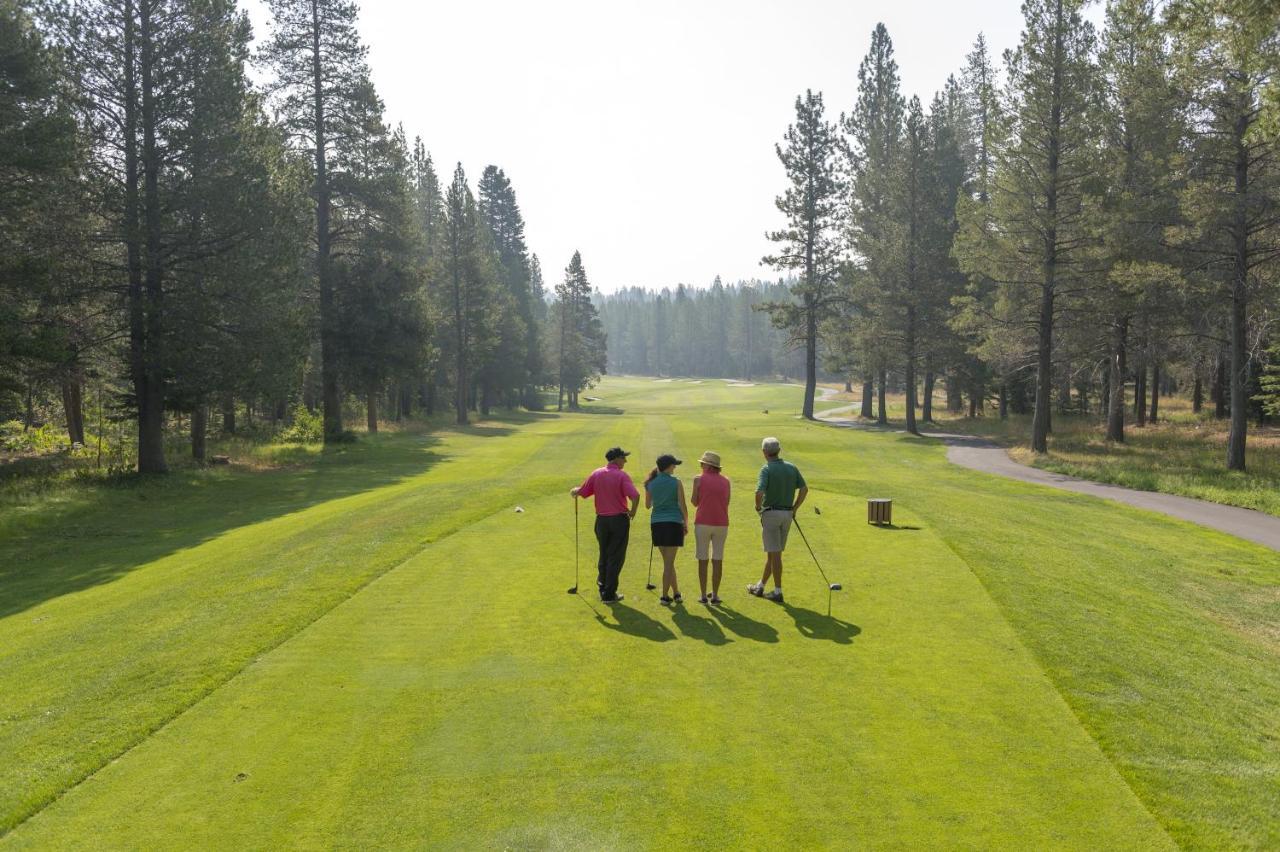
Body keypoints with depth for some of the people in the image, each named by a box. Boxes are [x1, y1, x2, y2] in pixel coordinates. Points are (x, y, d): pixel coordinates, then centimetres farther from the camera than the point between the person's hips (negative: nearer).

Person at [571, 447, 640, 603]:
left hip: (601, 520, 4)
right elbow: (635, 496, -23)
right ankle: (609, 594, 9)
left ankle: (603, 589, 24)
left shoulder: (597, 474, 1)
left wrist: (574, 491, 26)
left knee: (604, 556, 18)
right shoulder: (621, 475, -11)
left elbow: (581, 492, 4)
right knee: (616, 558, 5)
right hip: (619, 520, -4)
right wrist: (632, 512, -7)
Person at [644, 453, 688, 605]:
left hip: (657, 524, 4)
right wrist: (686, 524, 5)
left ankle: (676, 593, 19)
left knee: (668, 561, 14)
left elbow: (647, 505, 14)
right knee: (669, 562, 2)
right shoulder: (676, 483, -7)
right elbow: (683, 506, -7)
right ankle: (664, 595, 3)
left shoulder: (651, 484, 3)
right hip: (674, 523, -4)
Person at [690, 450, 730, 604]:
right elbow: (726, 502, 11)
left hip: (702, 523, -2)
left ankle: (703, 595, 6)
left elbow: (694, 502, 1)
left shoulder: (699, 479, -4)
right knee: (717, 560, 8)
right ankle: (715, 595, 10)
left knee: (703, 560, 5)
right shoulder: (725, 481, 6)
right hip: (721, 524, 3)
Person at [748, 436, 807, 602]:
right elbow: (804, 488, 4)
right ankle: (760, 587, 28)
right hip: (787, 514, 6)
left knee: (774, 554, -1)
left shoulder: (766, 469, -13)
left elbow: (759, 492, -25)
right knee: (773, 552, 15)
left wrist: (758, 506, -6)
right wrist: (795, 508, 10)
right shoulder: (791, 467, 5)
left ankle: (778, 592, 3)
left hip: (771, 513, -6)